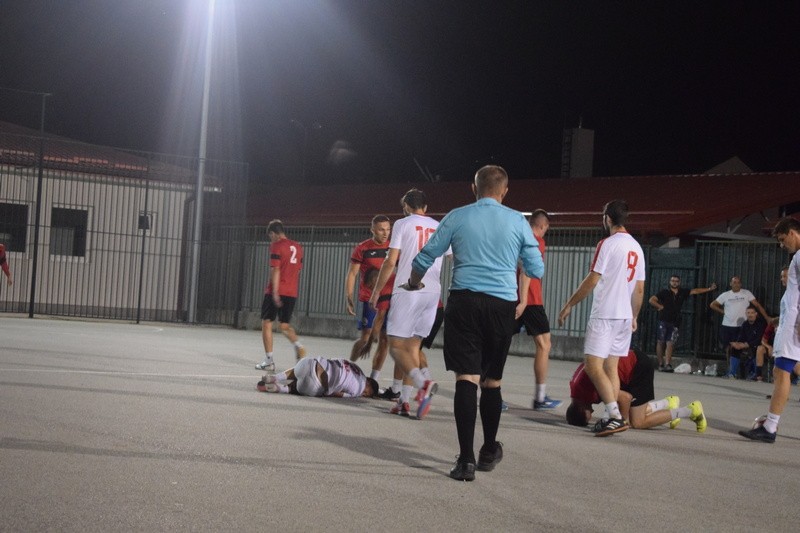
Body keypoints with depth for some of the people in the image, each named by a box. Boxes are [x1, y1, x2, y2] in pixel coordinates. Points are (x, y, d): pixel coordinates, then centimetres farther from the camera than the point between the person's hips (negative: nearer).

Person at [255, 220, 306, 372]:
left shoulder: (276, 246, -7)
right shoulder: (297, 247, 13)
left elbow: (275, 269, -14)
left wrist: (275, 292, -18)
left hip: (276, 291, -6)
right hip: (292, 293, 6)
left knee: (266, 323, 5)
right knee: (285, 325, 16)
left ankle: (269, 361, 2)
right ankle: (298, 346, -12)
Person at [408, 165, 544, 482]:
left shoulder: (457, 217, 3)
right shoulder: (517, 222, 4)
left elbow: (424, 258, 9)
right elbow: (537, 271, 9)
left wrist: (414, 283, 29)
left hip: (464, 301, -1)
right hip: (502, 305, 1)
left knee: (466, 379, -5)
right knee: (492, 381, 14)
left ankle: (466, 459, -14)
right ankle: (489, 452, 28)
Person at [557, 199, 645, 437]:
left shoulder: (608, 244, -11)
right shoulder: (636, 247, 13)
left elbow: (592, 280, -14)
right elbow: (640, 288, 16)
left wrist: (569, 304, -6)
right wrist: (634, 317, 26)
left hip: (604, 315, -8)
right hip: (625, 317, 8)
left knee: (593, 364, -10)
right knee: (611, 367, 12)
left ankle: (615, 415, -20)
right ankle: (612, 417, 11)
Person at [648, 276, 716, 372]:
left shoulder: (682, 292, 12)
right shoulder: (664, 292, 2)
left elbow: (695, 291, 12)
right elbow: (651, 300, -1)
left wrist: (709, 289, 9)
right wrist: (660, 307, -3)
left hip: (675, 323, 2)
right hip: (663, 321, -2)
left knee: (670, 344, -6)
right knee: (661, 342, 0)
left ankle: (667, 364, -14)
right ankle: (660, 364, 4)